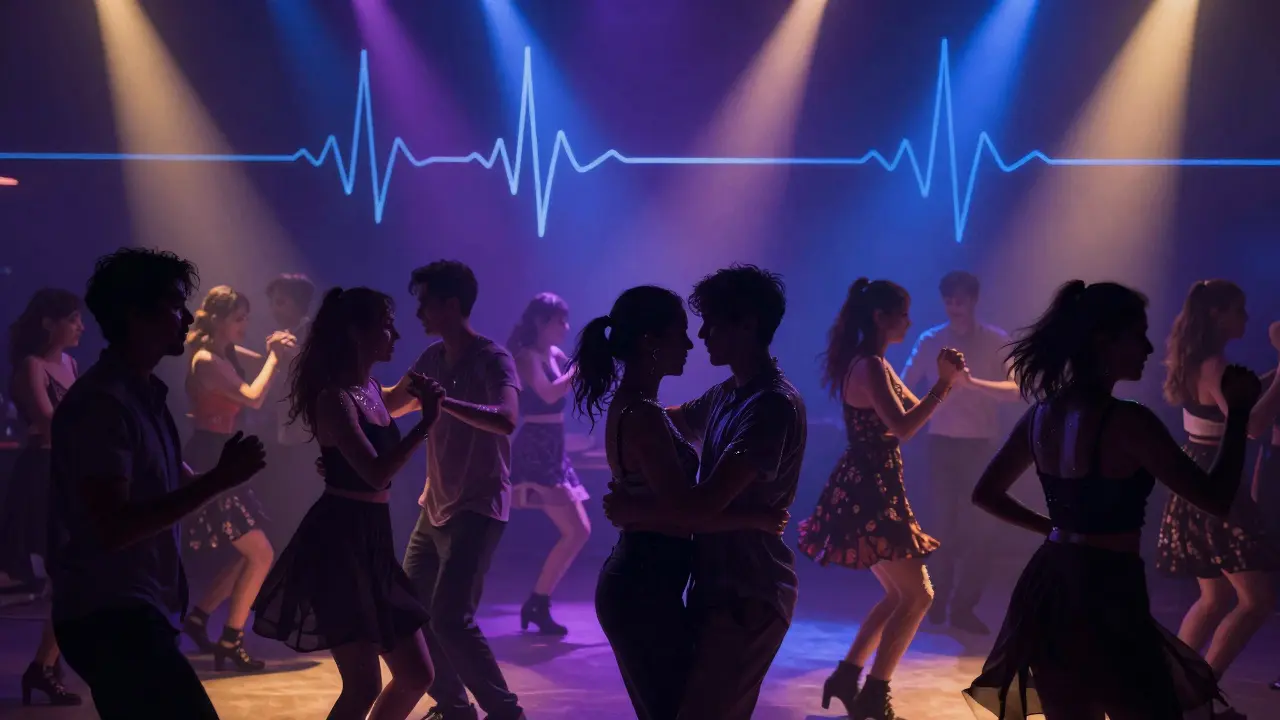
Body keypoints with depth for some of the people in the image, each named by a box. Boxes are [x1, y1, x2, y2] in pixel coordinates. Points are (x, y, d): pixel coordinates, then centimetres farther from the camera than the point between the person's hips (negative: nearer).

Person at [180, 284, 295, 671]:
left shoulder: (228, 354, 11)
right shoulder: (207, 360, -17)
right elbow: (253, 398, -28)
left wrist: (275, 353, -2)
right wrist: (275, 358, -18)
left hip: (220, 462, 10)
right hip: (208, 463, -10)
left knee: (246, 553, 16)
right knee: (260, 553, -7)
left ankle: (197, 618, 22)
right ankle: (231, 639, 1)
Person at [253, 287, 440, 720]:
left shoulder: (371, 390, 12)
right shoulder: (335, 398, -15)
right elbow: (377, 473, -25)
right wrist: (426, 421, -21)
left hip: (371, 540, 9)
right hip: (337, 541, -9)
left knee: (416, 676, 11)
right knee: (364, 685, -12)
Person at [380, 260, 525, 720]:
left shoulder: (493, 359, -16)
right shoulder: (432, 358, 8)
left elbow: (506, 420, -34)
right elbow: (390, 405, 23)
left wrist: (442, 400, -41)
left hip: (478, 509, -9)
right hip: (435, 507, 9)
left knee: (450, 617, -18)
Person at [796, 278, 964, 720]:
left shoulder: (874, 365, 15)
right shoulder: (870, 367, -17)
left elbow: (910, 414, 19)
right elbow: (903, 427, -25)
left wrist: (945, 378, 7)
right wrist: (944, 383, -21)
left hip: (871, 490, 10)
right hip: (869, 491, -10)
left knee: (899, 594, 18)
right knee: (917, 595, -4)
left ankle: (847, 679, 18)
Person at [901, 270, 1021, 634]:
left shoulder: (997, 341, -3)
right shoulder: (929, 341, 2)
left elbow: (1017, 389, -15)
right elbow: (904, 388, -1)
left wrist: (972, 383, -29)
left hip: (983, 444, -1)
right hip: (943, 442, 1)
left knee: (977, 525, -2)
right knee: (945, 522, 3)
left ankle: (964, 607, 5)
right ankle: (936, 603, 14)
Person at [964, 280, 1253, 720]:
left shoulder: (1042, 414, 5)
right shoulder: (1126, 421, -17)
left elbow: (986, 494, 16)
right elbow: (1216, 498, -16)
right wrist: (1237, 412, -7)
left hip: (1049, 590, 8)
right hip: (1108, 595, -8)